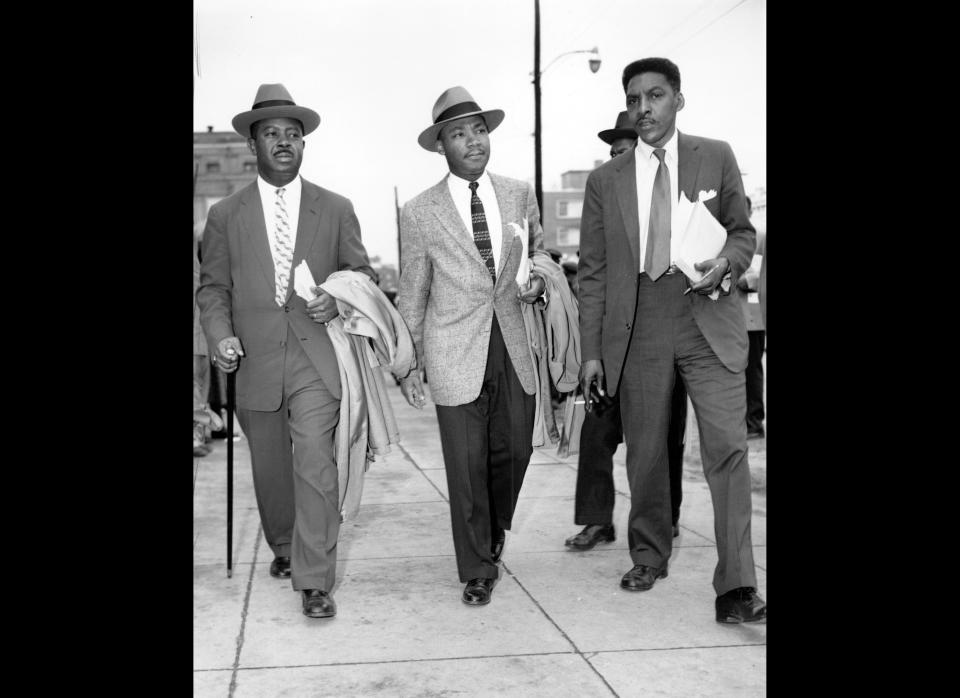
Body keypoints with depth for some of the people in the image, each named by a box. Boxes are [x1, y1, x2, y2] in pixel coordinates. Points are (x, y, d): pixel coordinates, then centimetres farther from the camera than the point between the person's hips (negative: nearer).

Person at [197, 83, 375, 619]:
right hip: (255, 361, 2)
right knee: (270, 469, 14)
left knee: (315, 463, -11)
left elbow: (362, 272, 11)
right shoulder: (225, 215, 7)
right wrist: (221, 334, -9)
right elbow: (212, 287, 9)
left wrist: (339, 299, -9)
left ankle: (315, 581, -4)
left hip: (316, 358, -2)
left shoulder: (336, 209, 7)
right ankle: (284, 548, 37)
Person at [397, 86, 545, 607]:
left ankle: (493, 531, 40)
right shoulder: (419, 213, -2)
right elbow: (412, 295, 4)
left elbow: (539, 251, 22)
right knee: (466, 466, 0)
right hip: (456, 356, -3)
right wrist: (408, 363, 4)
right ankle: (478, 569, 17)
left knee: (514, 451, 10)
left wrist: (538, 279, 0)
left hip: (514, 348, 3)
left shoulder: (520, 194, 7)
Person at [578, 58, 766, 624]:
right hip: (639, 328, 1)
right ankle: (650, 556, 29)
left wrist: (726, 263, -11)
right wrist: (592, 352, 4)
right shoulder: (605, 181, 9)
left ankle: (737, 585, -6)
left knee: (728, 446, -10)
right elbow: (593, 272, 9)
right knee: (645, 451, 8)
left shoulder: (716, 158, 8)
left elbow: (743, 231, 13)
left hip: (708, 321, -1)